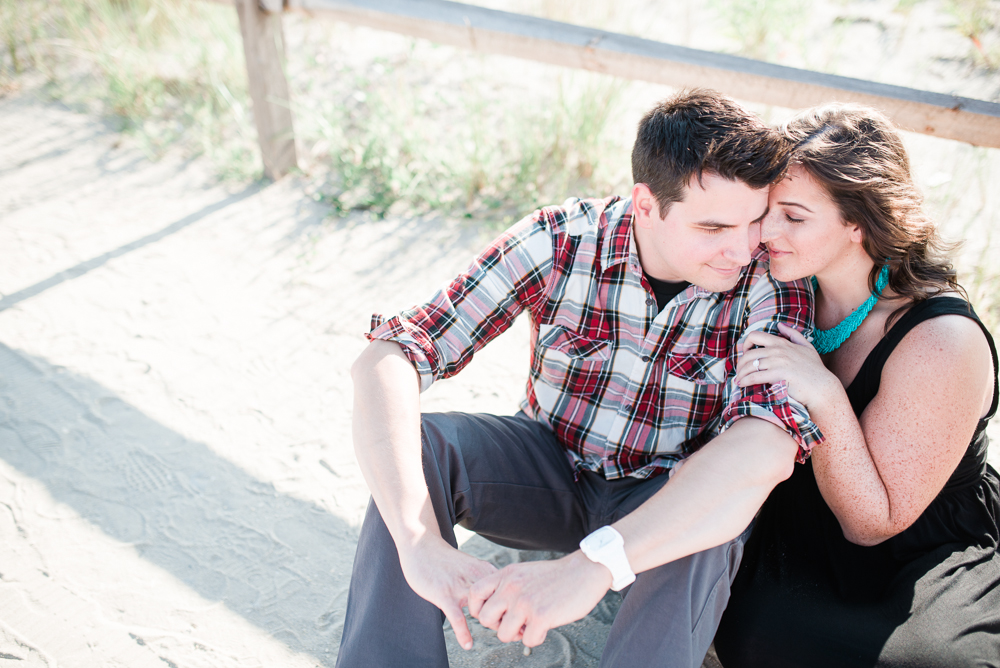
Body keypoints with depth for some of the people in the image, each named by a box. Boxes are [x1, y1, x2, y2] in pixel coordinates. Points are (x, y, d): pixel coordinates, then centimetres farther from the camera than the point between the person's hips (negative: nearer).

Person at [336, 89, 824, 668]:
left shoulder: (770, 280, -20)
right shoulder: (560, 240, -19)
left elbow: (769, 446, -38)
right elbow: (388, 358, -26)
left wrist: (595, 563, -50)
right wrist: (419, 539, -42)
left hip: (665, 503, 0)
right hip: (549, 465, 1)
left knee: (707, 535, -36)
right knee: (415, 444, -27)